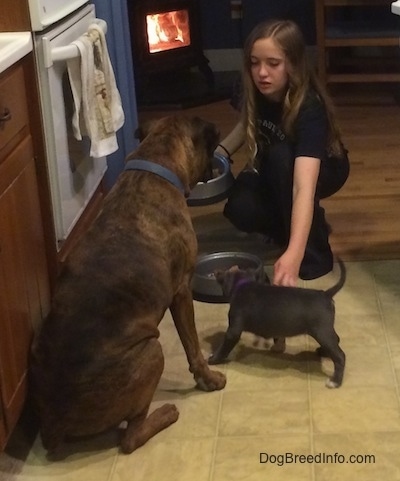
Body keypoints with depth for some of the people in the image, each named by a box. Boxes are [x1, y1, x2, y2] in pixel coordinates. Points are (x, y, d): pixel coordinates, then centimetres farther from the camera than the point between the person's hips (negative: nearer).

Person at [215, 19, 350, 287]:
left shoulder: (309, 108, -37)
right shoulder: (257, 93, -21)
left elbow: (304, 187, -50)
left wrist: (293, 255, -63)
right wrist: (219, 152, -14)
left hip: (324, 170, -4)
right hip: (276, 173, 4)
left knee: (281, 156, -37)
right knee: (240, 211, -27)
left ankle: (314, 249, -22)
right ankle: (299, 222, 4)